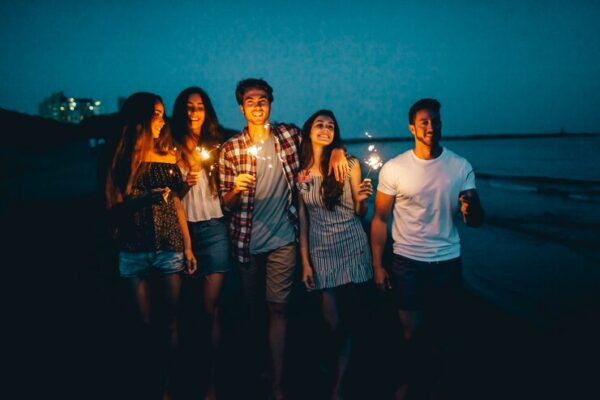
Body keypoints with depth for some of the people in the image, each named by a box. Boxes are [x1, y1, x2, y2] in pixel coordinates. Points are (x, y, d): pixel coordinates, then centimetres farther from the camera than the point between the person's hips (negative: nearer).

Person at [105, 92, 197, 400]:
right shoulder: (120, 157, 1)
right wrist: (146, 199, -21)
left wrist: (188, 247, 7)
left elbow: (176, 204, 10)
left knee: (171, 322, 1)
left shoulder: (168, 156, 8)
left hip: (170, 248, 2)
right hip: (134, 250, -2)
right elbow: (114, 207, -4)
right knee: (145, 323, 3)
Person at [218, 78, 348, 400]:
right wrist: (236, 189, -24)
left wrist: (336, 150, -7)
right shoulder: (230, 149, -3)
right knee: (251, 307, 13)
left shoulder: (289, 135, 0)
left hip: (282, 239, 0)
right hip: (246, 240, 0)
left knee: (277, 307, 1)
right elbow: (225, 203, -1)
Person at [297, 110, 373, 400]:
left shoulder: (349, 164, -2)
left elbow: (359, 213, 3)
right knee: (331, 319, 3)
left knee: (347, 318, 4)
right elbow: (302, 218, 5)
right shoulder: (300, 171, 2)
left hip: (352, 245, -1)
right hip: (320, 249, 1)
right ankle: (339, 365, 36)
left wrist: (362, 199, -19)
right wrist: (305, 262, 2)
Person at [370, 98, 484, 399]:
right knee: (412, 329, 6)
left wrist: (471, 209, -28)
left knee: (442, 329, 13)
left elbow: (476, 221, -4)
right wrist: (377, 265, -2)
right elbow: (380, 218, -1)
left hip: (447, 261, 2)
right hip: (406, 261, -1)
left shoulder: (461, 167, -4)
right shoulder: (393, 169, -7)